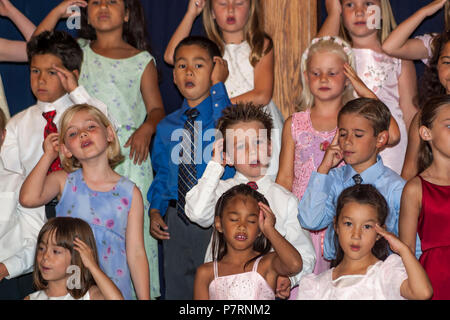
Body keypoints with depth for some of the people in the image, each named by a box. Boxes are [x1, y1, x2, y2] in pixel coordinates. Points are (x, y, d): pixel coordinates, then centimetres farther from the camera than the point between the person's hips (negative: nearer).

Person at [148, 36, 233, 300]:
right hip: (176, 220, 4)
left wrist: (217, 85, -25)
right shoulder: (166, 127, 8)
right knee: (177, 289, 14)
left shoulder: (224, 113, -6)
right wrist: (156, 209, 3)